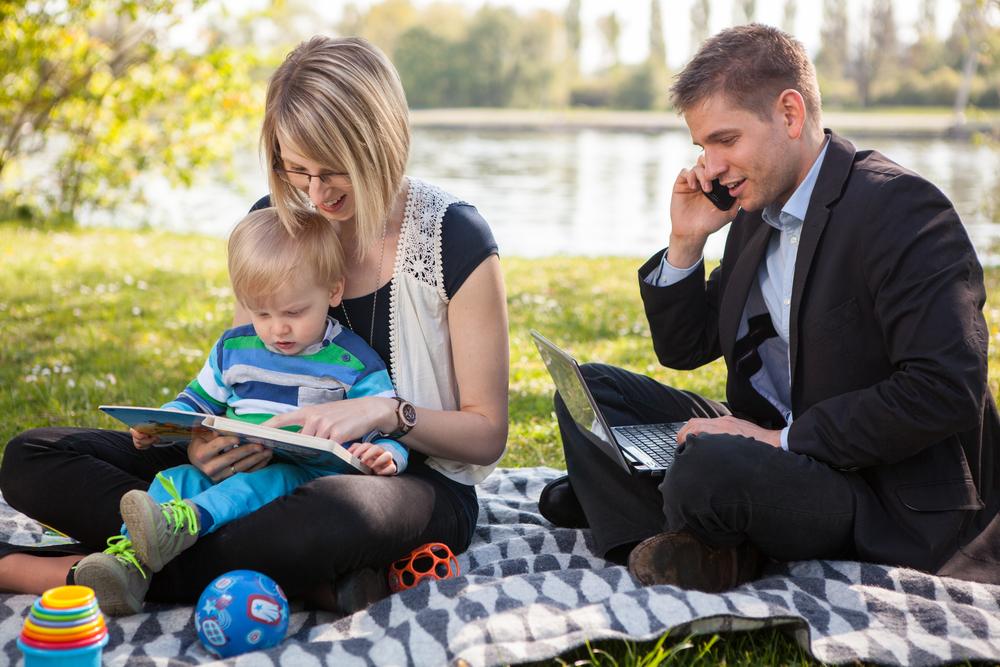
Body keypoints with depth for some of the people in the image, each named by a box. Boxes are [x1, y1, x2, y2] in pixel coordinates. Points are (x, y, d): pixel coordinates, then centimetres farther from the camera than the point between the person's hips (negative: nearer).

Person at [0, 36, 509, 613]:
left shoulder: (454, 237, -11)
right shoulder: (275, 222, 3)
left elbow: (487, 434, -7)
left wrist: (386, 412, -25)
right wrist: (207, 440, -16)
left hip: (419, 483, -5)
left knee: (329, 516, -46)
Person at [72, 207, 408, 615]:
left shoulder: (353, 363, 1)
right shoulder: (233, 349, 15)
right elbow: (198, 401, 27)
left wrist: (385, 455, -23)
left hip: (307, 473, -4)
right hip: (227, 469, 5)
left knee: (269, 481, -36)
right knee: (176, 478, -22)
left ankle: (183, 525, -57)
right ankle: (129, 560, -39)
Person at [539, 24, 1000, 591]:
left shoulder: (902, 209, -17)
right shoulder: (757, 214, 10)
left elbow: (947, 393, -26)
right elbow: (683, 349, 17)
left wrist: (783, 439, -24)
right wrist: (687, 242, 1)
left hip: (889, 500, -9)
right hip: (780, 445, 9)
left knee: (709, 467, -37)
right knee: (590, 390, 3)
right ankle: (684, 551, -15)